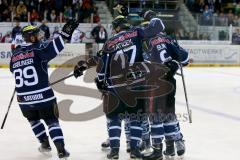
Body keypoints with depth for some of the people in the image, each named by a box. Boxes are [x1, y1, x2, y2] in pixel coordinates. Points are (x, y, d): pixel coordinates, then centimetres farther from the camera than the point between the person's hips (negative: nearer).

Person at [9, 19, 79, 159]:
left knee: (34, 120, 29)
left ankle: (45, 144, 33)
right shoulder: (38, 49, -9)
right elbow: (54, 47, -26)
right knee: (52, 122, 8)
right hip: (43, 96, -5)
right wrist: (66, 34, -27)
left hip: (24, 99, 5)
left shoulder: (15, 54, 10)